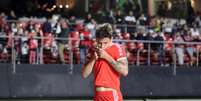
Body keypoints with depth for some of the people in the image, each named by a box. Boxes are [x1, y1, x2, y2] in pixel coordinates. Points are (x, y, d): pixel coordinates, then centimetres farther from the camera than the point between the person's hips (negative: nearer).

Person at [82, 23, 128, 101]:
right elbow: (84, 74, 9)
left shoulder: (117, 49, -4)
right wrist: (93, 58, -6)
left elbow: (125, 71, -16)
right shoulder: (94, 51, 13)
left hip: (112, 95, -6)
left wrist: (107, 57, -16)